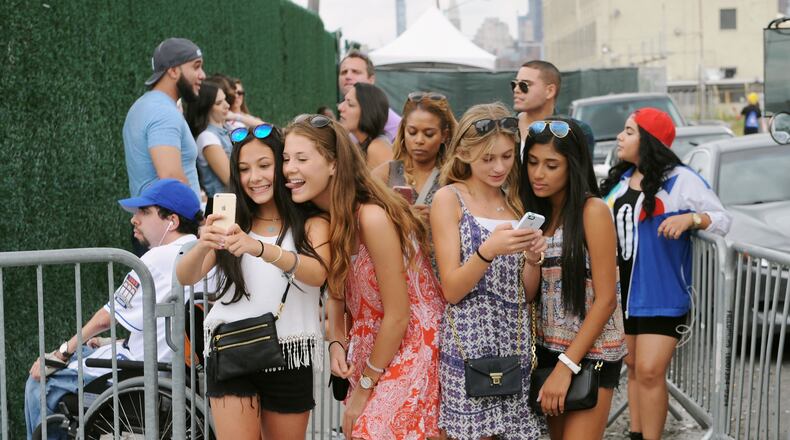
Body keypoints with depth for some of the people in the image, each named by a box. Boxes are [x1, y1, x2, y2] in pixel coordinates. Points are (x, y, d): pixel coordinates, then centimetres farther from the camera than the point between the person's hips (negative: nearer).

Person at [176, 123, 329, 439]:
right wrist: (203, 245, -27)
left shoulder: (311, 223, 1)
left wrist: (258, 248, -35)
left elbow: (317, 274, -19)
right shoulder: (231, 223, 8)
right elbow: (185, 277, -4)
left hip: (289, 357, -1)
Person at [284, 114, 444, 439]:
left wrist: (364, 388, -11)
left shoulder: (371, 218, -25)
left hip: (413, 347, -7)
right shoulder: (321, 217, -3)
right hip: (370, 350, 7)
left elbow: (398, 316, -20)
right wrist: (337, 343, -7)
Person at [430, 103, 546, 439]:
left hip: (515, 343, 5)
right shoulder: (449, 198, -2)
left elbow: (527, 293, 12)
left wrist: (533, 257, -8)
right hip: (470, 344, -5)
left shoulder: (516, 202, 13)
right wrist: (488, 250, -23)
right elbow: (452, 291, -8)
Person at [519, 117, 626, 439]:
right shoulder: (537, 211, 8)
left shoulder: (592, 211, -12)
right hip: (548, 348, 6)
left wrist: (566, 365, -17)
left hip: (590, 353, -6)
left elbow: (605, 300, -14)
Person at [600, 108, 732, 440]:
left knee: (650, 372, -11)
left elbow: (723, 220, -10)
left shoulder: (680, 179, -9)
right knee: (633, 367, 13)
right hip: (622, 292, 7)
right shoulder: (620, 179, 12)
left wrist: (691, 218, -25)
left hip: (661, 294, -7)